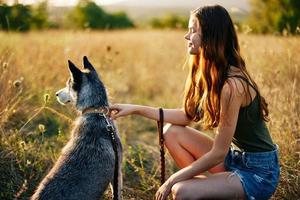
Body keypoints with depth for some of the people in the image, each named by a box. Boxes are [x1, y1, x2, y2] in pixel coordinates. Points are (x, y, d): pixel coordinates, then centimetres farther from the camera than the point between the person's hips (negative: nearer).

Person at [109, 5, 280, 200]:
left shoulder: (232, 85, -26)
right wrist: (135, 109, 6)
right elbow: (187, 115, 9)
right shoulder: (209, 73, 0)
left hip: (259, 171, -9)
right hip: (235, 156, 9)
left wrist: (172, 181, -14)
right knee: (171, 132, 2)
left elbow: (218, 154, -23)